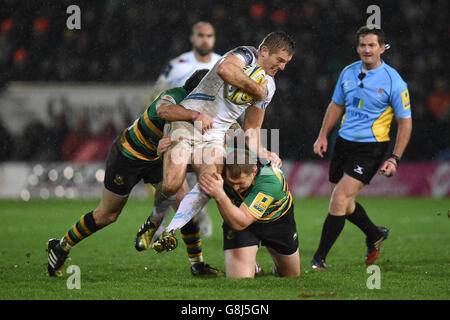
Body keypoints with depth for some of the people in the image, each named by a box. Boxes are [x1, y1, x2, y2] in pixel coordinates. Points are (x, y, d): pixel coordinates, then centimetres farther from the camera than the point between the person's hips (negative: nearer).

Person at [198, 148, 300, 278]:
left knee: (292, 275, 16)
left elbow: (240, 223, -49)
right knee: (238, 279, -18)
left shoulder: (270, 180, -43)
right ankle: (251, 264, 19)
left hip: (277, 218, -1)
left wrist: (219, 196, -62)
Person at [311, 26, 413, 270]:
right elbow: (336, 105, 19)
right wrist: (323, 136, 10)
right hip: (344, 142, 6)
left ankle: (319, 259, -10)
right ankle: (374, 235, 40)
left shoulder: (393, 81, -11)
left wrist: (395, 158, -13)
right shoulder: (348, 73, 4)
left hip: (370, 149, -6)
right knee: (344, 203, 12)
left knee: (340, 199, -16)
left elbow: (405, 122, -7)